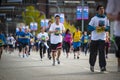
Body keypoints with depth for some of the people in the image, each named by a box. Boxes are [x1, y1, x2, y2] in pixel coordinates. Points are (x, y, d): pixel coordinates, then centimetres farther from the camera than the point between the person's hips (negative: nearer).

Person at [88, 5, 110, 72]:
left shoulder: (106, 18, 8)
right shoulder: (94, 18, -1)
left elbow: (108, 27, 13)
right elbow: (89, 27, -4)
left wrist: (105, 28, -10)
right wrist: (95, 27, -21)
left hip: (102, 38, 1)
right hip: (94, 38, -1)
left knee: (102, 52, -8)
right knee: (93, 53, 3)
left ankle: (102, 66, -12)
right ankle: (92, 65, 22)